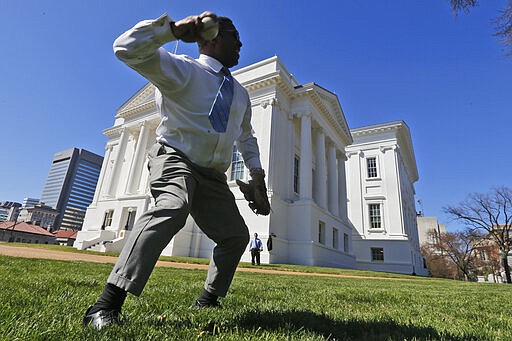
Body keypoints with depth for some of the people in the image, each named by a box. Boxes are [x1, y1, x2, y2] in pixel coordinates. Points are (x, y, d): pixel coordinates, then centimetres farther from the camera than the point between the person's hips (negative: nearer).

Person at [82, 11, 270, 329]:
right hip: (175, 159, -7)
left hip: (213, 174, 7)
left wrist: (258, 177, 17)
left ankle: (208, 300, 26)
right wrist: (174, 28, -26)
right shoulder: (183, 69, -5)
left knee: (236, 235, 7)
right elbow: (127, 49, -18)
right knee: (173, 207, -38)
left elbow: (247, 138, 24)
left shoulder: (240, 93, 14)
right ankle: (106, 305, -31)